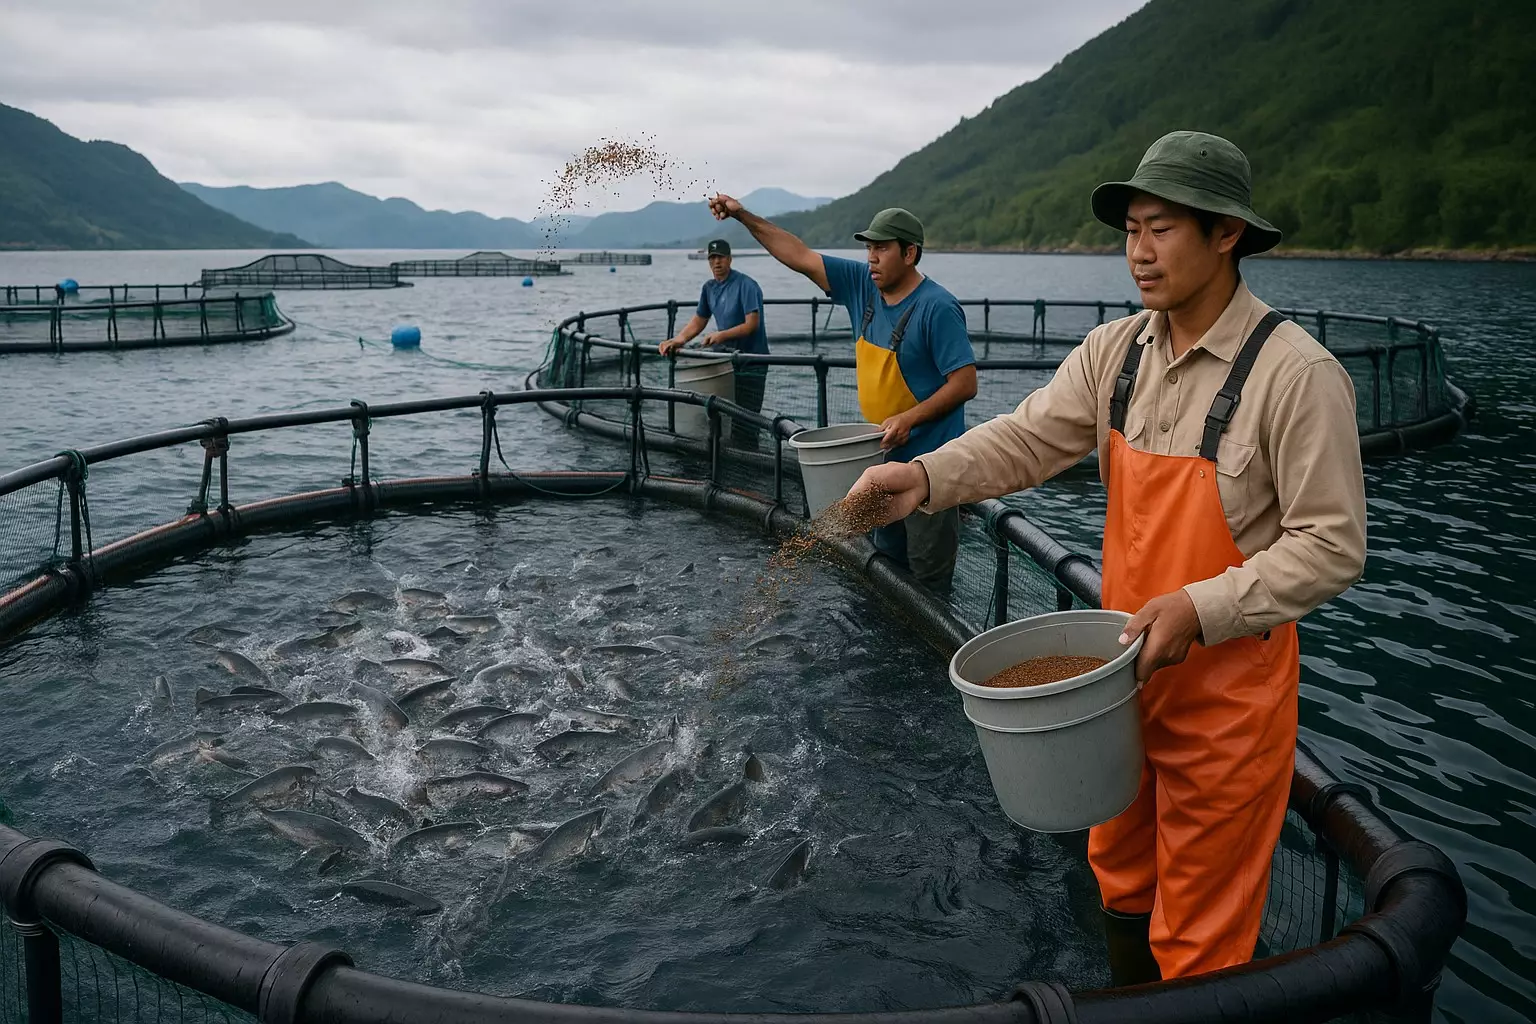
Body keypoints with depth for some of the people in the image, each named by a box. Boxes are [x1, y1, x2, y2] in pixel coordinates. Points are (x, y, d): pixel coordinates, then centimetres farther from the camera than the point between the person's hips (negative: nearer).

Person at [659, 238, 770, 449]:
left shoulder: (746, 285, -13)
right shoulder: (709, 288, 10)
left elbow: (752, 324, -18)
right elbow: (698, 321, 17)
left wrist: (721, 336, -27)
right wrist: (678, 340, 0)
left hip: (751, 362, -7)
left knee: (743, 422, -11)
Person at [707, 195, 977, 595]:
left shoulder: (938, 307, -18)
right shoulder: (862, 283, 3)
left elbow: (965, 383, -18)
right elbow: (799, 256, 5)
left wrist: (908, 418, -25)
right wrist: (743, 216, 0)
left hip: (927, 461, -8)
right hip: (883, 456, 8)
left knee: (929, 577, -1)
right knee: (886, 562, 19)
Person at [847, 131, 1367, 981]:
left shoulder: (1295, 373, -19)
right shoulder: (1114, 352, 1)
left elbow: (1331, 546, -18)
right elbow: (1027, 439, -6)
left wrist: (1200, 610, -27)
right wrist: (925, 478, -24)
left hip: (1229, 683, -6)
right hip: (1128, 663, 6)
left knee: (1198, 930, 8)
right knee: (1121, 871, 25)